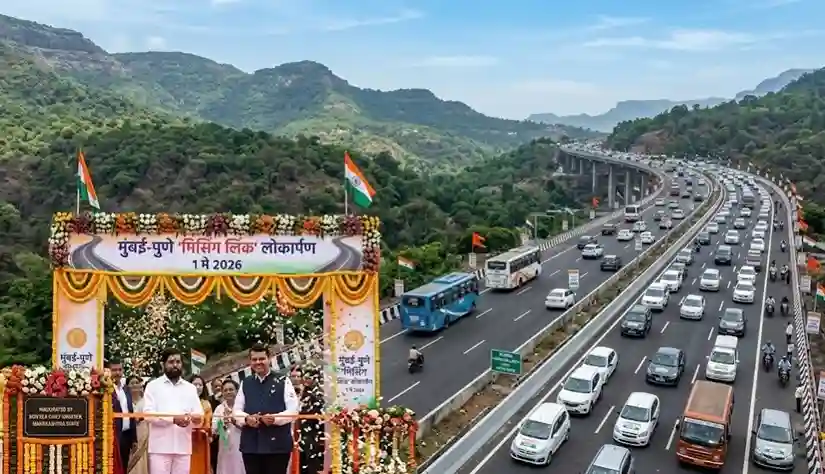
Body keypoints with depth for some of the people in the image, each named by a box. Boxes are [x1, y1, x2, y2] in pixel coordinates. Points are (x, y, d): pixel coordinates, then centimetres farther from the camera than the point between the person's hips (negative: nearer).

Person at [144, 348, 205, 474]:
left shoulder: (190, 388, 15)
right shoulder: (153, 386, 6)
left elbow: (200, 417, 9)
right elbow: (148, 414, -7)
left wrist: (196, 418, -16)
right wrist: (173, 419, -20)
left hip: (183, 447, 3)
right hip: (160, 447, -3)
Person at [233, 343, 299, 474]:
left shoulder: (283, 381, 0)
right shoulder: (245, 383, 14)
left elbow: (294, 409, -4)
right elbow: (236, 410, 13)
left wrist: (275, 418, -21)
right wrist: (247, 418, -9)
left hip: (277, 443, -4)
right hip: (250, 444, 4)